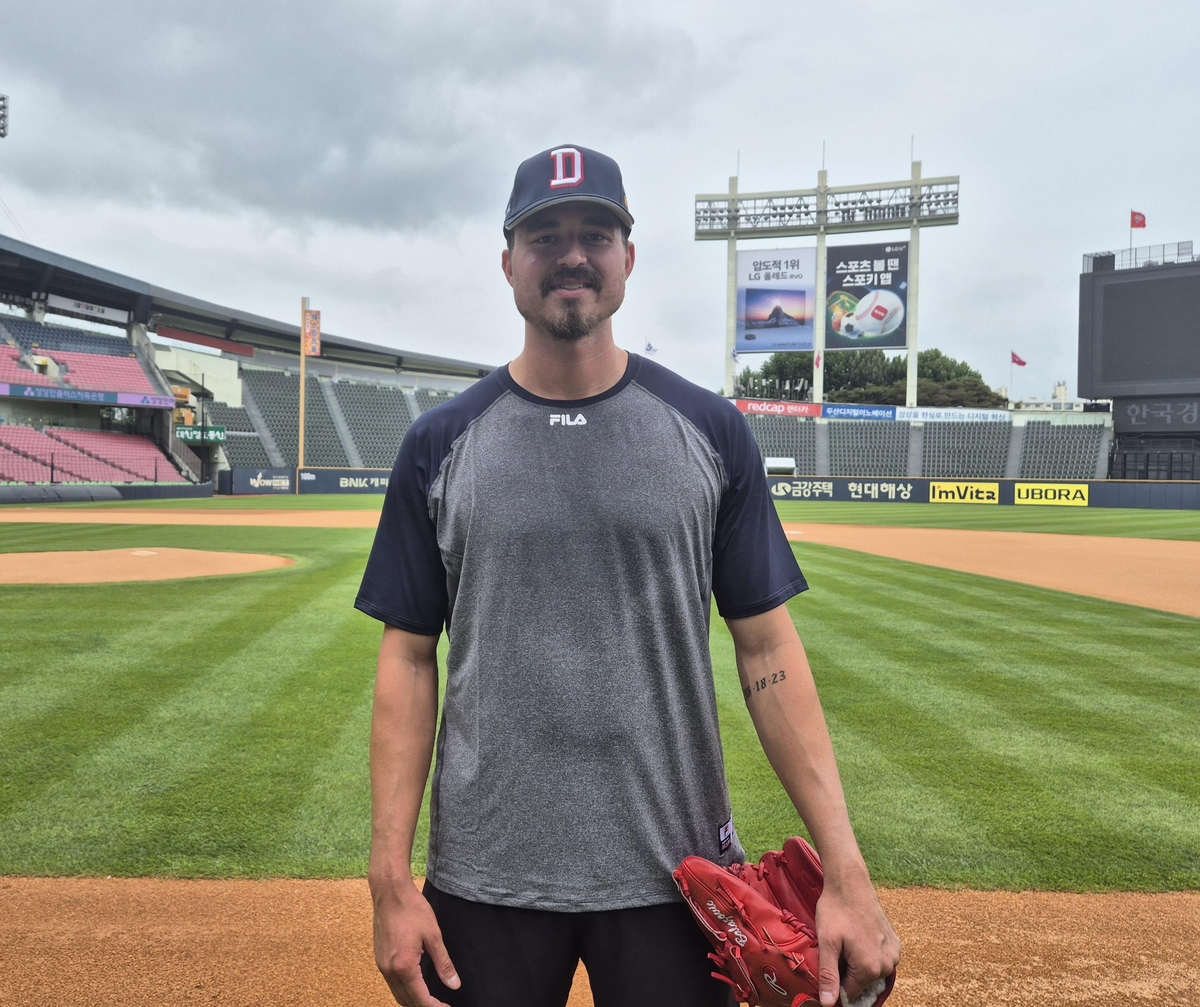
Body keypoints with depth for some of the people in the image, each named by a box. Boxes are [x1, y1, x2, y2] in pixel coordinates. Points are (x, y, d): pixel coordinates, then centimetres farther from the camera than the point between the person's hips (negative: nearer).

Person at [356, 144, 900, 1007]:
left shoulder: (711, 431, -1)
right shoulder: (441, 444, 0)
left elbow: (768, 649, -2)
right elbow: (409, 659, 1)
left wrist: (846, 870, -9)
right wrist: (391, 877, -5)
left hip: (679, 874, 0)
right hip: (486, 878, 1)